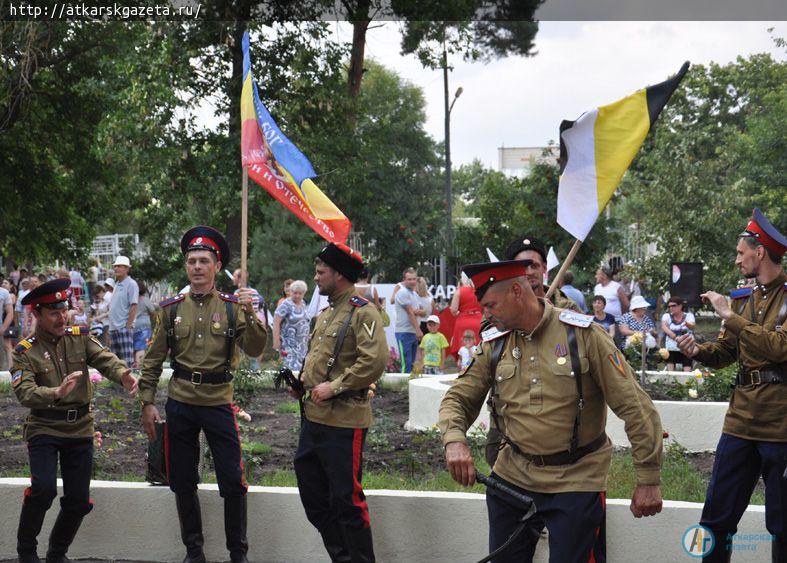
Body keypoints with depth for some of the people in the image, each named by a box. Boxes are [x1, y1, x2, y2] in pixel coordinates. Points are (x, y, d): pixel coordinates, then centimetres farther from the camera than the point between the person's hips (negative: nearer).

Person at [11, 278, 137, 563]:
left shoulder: (80, 338, 3)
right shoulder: (25, 351, -6)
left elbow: (104, 358, -14)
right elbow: (24, 392, -20)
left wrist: (123, 374, -37)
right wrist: (57, 393, -39)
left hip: (80, 428, 3)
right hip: (43, 429, -3)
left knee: (79, 500, 5)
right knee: (43, 487, -22)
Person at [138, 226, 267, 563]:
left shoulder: (232, 307, -1)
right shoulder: (171, 308, 3)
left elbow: (255, 350, -11)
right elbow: (153, 360, 6)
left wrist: (249, 314, -26)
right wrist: (147, 403, 1)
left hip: (218, 404, -2)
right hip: (180, 405, 2)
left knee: (233, 483, -2)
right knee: (183, 483, 10)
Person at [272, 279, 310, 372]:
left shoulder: (303, 303, 12)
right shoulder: (286, 305, -12)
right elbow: (276, 323, -16)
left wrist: (307, 337, 21)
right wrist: (276, 341, -20)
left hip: (302, 344, 7)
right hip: (289, 344, -7)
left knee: (301, 367, 3)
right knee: (293, 369, -17)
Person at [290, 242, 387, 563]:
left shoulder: (363, 313, -11)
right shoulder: (326, 313, 17)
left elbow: (376, 360, -23)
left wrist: (335, 386, -21)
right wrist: (302, 381, 11)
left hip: (343, 421, -10)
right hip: (313, 416, 10)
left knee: (346, 499, -4)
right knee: (312, 494, 14)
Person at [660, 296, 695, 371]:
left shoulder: (689, 315, 3)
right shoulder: (666, 316, 7)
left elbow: (692, 326, -16)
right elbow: (663, 326, -13)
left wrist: (687, 324, -41)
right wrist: (671, 333, -34)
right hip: (671, 349, 1)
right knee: (669, 372, -10)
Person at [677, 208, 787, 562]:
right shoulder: (744, 297, 13)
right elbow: (725, 352, 16)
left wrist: (729, 316, -19)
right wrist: (698, 350, -4)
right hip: (741, 420, 6)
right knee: (717, 516, 9)